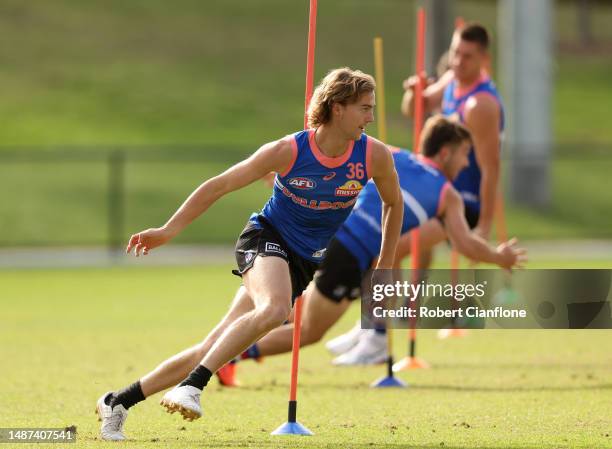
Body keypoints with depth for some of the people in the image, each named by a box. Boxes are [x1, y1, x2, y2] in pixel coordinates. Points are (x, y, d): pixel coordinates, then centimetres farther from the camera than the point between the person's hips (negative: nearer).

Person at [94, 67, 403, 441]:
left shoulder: (375, 155, -11)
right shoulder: (289, 151, -18)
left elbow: (393, 203, 10)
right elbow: (220, 185, -9)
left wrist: (385, 267, 11)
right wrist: (169, 230, -11)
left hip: (304, 262, 4)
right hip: (266, 238, -4)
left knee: (215, 349, -3)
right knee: (275, 308, -38)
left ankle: (120, 401, 5)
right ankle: (191, 387, -35)